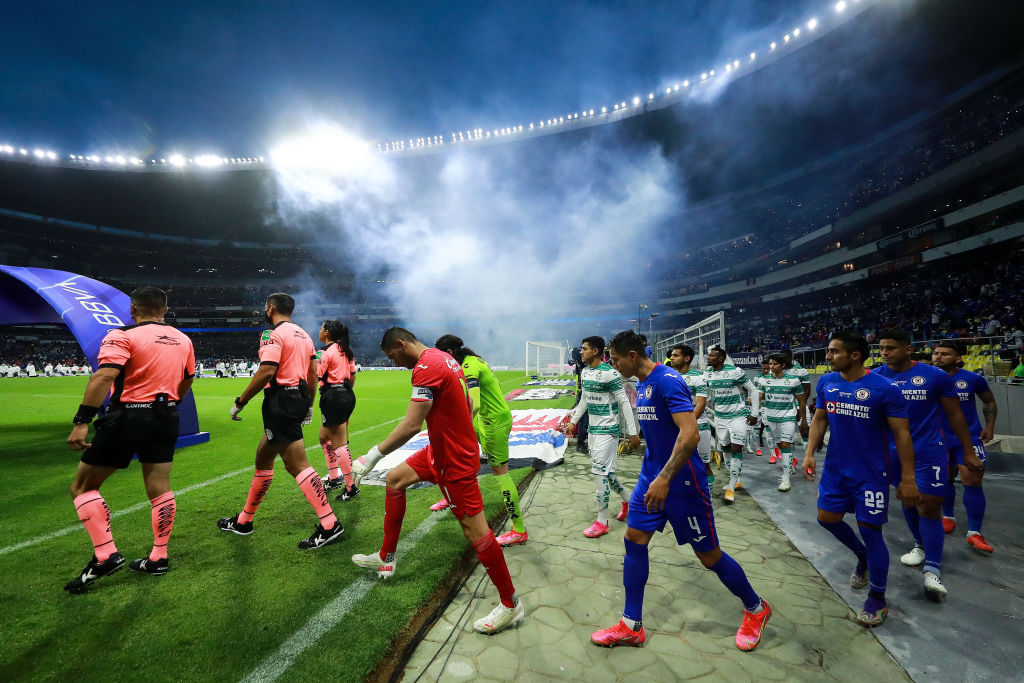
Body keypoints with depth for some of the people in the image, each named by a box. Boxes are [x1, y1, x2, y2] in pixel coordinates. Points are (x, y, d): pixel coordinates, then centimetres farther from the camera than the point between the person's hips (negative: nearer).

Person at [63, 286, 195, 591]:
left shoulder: (123, 335, -9)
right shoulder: (183, 340, 8)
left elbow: (104, 376, -23)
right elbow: (187, 380, 18)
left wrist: (81, 421, -24)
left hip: (127, 417, -5)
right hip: (165, 418, 6)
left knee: (83, 486, 11)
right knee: (160, 488, 11)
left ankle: (105, 556, 5)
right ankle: (158, 558, 20)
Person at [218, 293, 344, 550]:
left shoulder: (273, 334, -10)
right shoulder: (303, 334, 16)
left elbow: (266, 372, -20)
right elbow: (313, 372, 16)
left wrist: (240, 402, -11)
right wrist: (308, 404, 22)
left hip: (280, 401, -10)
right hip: (299, 398, 10)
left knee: (297, 465, -9)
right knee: (263, 457, 21)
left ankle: (329, 524, -9)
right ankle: (243, 521, 36)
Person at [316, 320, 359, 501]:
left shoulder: (326, 352, -11)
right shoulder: (345, 350, 14)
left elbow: (315, 378, -17)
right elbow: (353, 377, 17)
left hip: (333, 397, -9)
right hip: (347, 395, 9)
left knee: (339, 443, -3)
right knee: (324, 438, 21)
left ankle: (351, 487, 3)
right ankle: (334, 478, 27)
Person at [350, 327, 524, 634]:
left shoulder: (426, 368, -22)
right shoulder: (446, 359, 7)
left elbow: (411, 425, -27)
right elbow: (468, 404, 16)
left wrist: (373, 455, -19)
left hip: (454, 461, -11)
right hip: (440, 449, 11)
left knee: (474, 530, -1)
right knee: (394, 479, 18)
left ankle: (511, 605, 16)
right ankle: (386, 559, 34)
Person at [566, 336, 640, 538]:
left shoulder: (609, 373, -17)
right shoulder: (585, 372, 8)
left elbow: (624, 403, -15)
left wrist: (632, 432, -15)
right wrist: (573, 421, 19)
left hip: (608, 429, -8)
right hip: (593, 428, 8)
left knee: (599, 470, -7)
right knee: (604, 470, 16)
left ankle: (602, 521, 6)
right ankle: (627, 500, 39)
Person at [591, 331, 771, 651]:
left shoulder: (667, 380, -22)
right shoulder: (641, 385, 7)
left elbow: (690, 434, -30)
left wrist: (664, 478, -32)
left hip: (681, 481, -8)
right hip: (652, 477, 8)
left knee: (708, 554, 8)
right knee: (634, 539, 6)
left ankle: (756, 609, 37)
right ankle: (632, 626, 20)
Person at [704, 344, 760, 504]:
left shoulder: (735, 371, -16)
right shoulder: (707, 373, 0)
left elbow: (752, 390, -6)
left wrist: (754, 413, -5)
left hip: (738, 416, -5)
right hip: (719, 417, 6)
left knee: (736, 450, -7)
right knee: (726, 449, 11)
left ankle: (731, 488, -2)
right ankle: (736, 481, 29)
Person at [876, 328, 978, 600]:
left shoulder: (935, 376, -8)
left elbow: (955, 414, 2)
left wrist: (968, 452, 4)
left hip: (929, 451, -2)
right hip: (895, 452, 2)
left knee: (929, 506, -3)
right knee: (907, 501, 15)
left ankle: (933, 569, 8)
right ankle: (920, 546, 38)